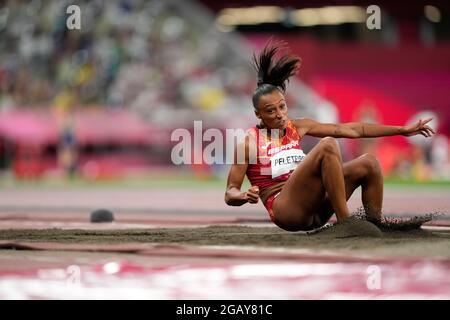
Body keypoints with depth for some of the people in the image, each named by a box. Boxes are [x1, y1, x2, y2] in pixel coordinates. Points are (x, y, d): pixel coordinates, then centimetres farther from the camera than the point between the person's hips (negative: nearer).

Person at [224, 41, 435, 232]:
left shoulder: (297, 128, 14)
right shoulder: (248, 142, -1)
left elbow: (352, 130, 13)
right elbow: (230, 193, -2)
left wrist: (401, 129, 11)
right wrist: (245, 196, -27)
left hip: (314, 212, 7)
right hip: (286, 213, -7)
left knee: (368, 163, -7)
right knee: (327, 145, -25)